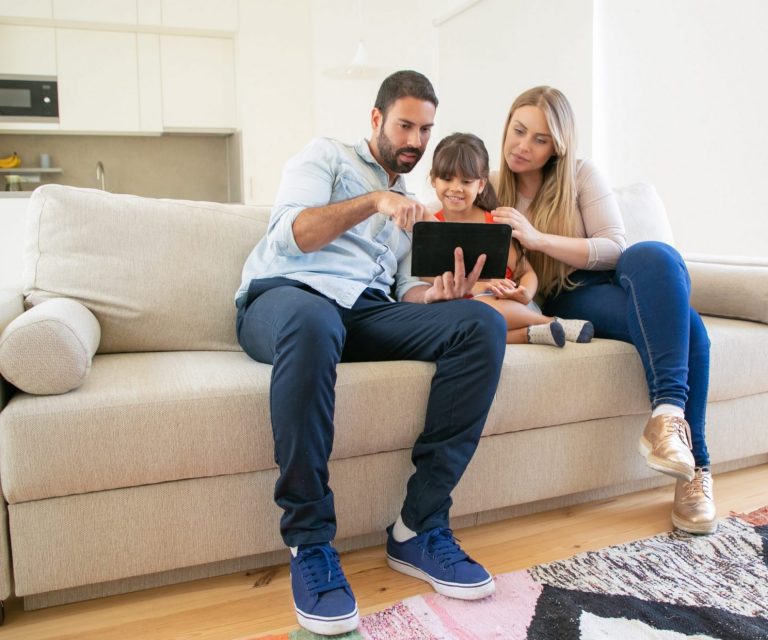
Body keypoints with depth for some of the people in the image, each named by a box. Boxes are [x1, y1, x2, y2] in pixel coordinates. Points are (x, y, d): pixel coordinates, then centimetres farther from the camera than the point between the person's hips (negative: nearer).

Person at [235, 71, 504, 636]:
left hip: (369, 311, 5)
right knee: (312, 321, -43)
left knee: (484, 324, -21)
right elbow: (288, 235, -2)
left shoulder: (414, 209, 32)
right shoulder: (328, 156, 17)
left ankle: (419, 527, -21)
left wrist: (439, 291, -4)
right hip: (286, 294, -4)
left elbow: (407, 291, 19)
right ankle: (310, 543, -28)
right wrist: (374, 200, -13)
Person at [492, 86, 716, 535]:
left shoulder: (582, 175, 4)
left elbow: (615, 248, -7)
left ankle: (669, 410, -40)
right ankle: (692, 465, -31)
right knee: (682, 321, -32)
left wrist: (537, 238, -21)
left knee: (654, 255, -38)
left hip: (609, 278, 2)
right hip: (568, 299, -1)